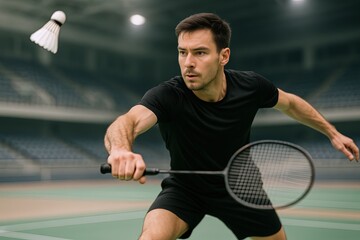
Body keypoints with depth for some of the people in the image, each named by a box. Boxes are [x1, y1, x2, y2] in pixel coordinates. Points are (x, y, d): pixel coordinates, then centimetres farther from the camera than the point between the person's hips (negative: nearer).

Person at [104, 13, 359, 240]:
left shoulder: (251, 86, -19)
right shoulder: (167, 96, -31)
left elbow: (289, 102, 2)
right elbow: (127, 121, -51)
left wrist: (332, 132, 7)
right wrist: (121, 149, -73)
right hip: (185, 188, -3)